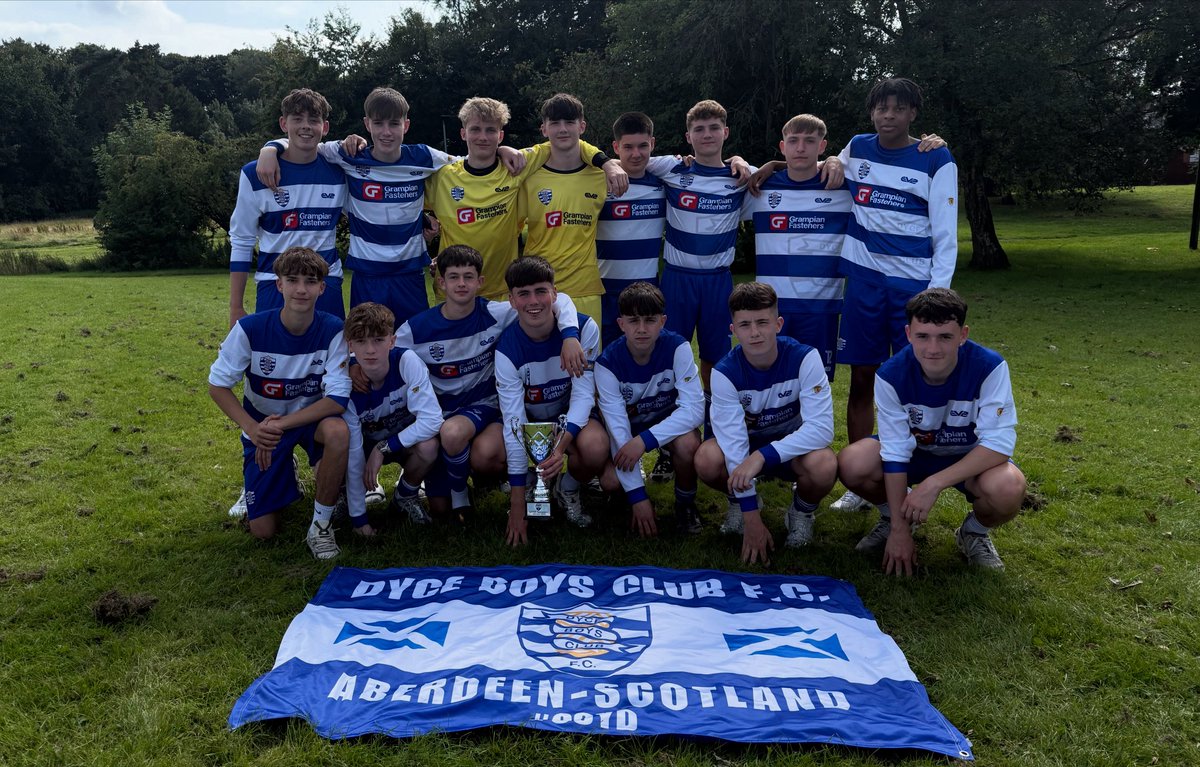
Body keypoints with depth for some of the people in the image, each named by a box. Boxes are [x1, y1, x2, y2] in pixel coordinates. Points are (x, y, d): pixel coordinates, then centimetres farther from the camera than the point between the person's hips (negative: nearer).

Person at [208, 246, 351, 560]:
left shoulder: (332, 330, -22)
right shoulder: (251, 329, -21)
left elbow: (338, 399, -24)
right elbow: (217, 386, -11)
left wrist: (282, 424, -31)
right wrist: (252, 428, -26)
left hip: (312, 417, 0)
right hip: (263, 425, 1)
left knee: (338, 432, -39)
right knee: (263, 530, -3)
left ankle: (321, 523, -16)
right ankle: (284, 482, 33)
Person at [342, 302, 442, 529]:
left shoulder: (407, 361, -28)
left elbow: (432, 419, -31)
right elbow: (353, 454, -23)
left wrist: (383, 448, -30)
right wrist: (359, 518, -20)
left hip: (406, 439, -1)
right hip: (367, 442, 1)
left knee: (428, 447, -33)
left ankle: (406, 494, 0)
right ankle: (347, 496, 10)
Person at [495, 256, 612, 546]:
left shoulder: (584, 328, -20)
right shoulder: (507, 348, -22)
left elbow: (583, 393, -20)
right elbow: (514, 421, -26)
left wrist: (562, 444, -41)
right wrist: (517, 504, -28)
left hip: (572, 416, -1)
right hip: (529, 419, 1)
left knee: (595, 445, -35)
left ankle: (568, 489, 1)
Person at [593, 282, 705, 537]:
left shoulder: (677, 348, -24)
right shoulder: (608, 362, -24)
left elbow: (694, 408, -28)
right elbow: (617, 426, -27)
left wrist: (644, 440, -40)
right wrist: (638, 496, -30)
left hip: (669, 421, -1)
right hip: (629, 426, 1)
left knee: (688, 445, -35)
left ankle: (685, 503, -4)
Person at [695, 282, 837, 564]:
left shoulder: (804, 358, -23)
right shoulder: (725, 372, -21)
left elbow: (822, 427, -29)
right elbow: (734, 442, -26)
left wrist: (762, 456, -42)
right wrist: (751, 518, -30)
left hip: (794, 447, -1)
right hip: (746, 445, 1)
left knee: (824, 465, -36)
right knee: (707, 460, -32)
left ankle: (802, 511, 1)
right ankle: (740, 502, 4)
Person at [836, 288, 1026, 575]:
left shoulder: (990, 367, -28)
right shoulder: (891, 375, -23)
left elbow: (999, 442, -30)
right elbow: (895, 452, -21)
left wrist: (934, 484, -39)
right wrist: (900, 529, -21)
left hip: (971, 457, -1)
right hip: (915, 449, 2)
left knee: (1008, 488, -35)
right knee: (851, 464, -27)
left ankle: (975, 532, 3)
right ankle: (892, 518, 8)